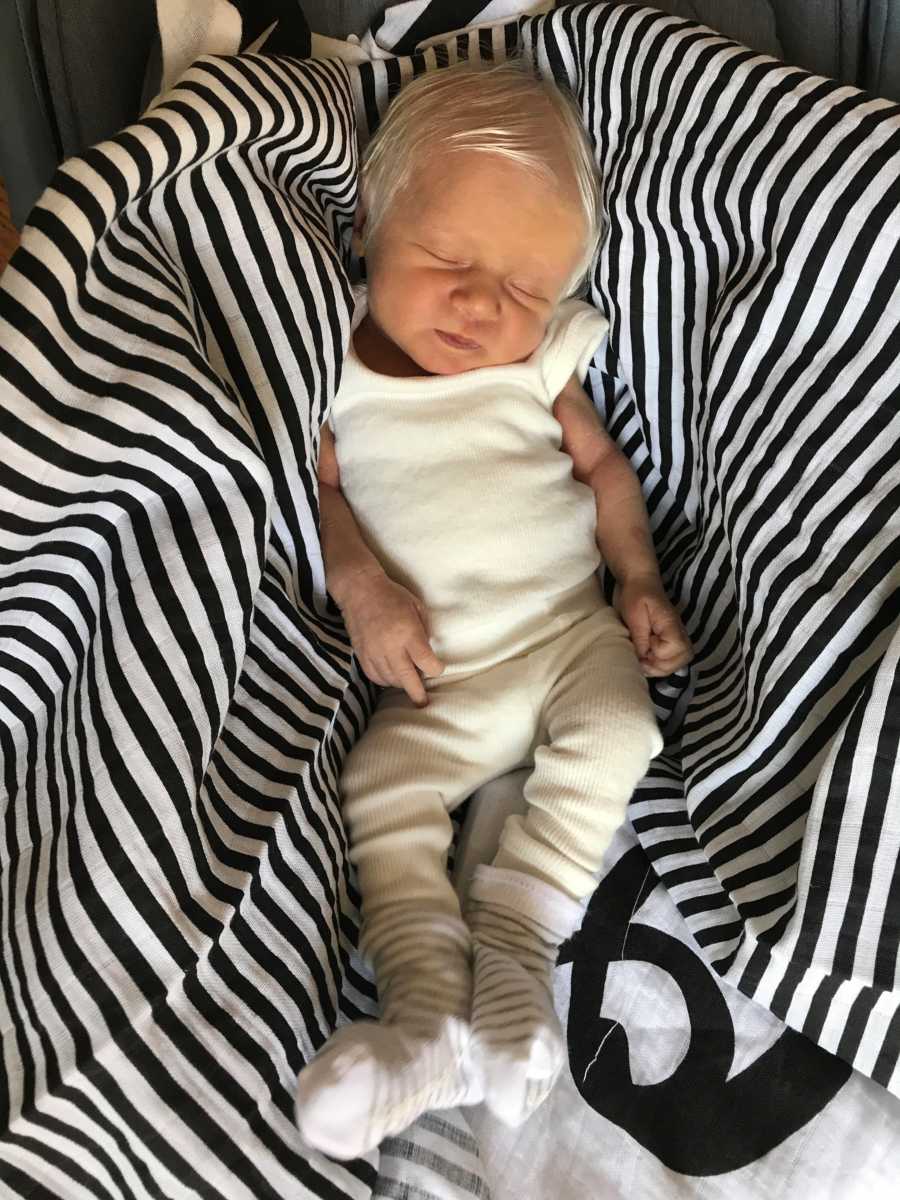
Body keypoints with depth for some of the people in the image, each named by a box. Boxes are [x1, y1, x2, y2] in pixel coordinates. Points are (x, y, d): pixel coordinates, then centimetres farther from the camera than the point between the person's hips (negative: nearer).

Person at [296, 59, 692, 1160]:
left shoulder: (537, 360, 2)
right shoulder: (332, 367, -2)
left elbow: (602, 462, 9)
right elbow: (319, 489, -1)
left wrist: (639, 578, 0)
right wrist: (362, 587, -18)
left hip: (572, 628, 1)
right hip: (439, 679, 0)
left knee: (616, 732, -24)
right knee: (379, 787, -16)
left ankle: (514, 940, -16)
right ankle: (426, 1011, -19)